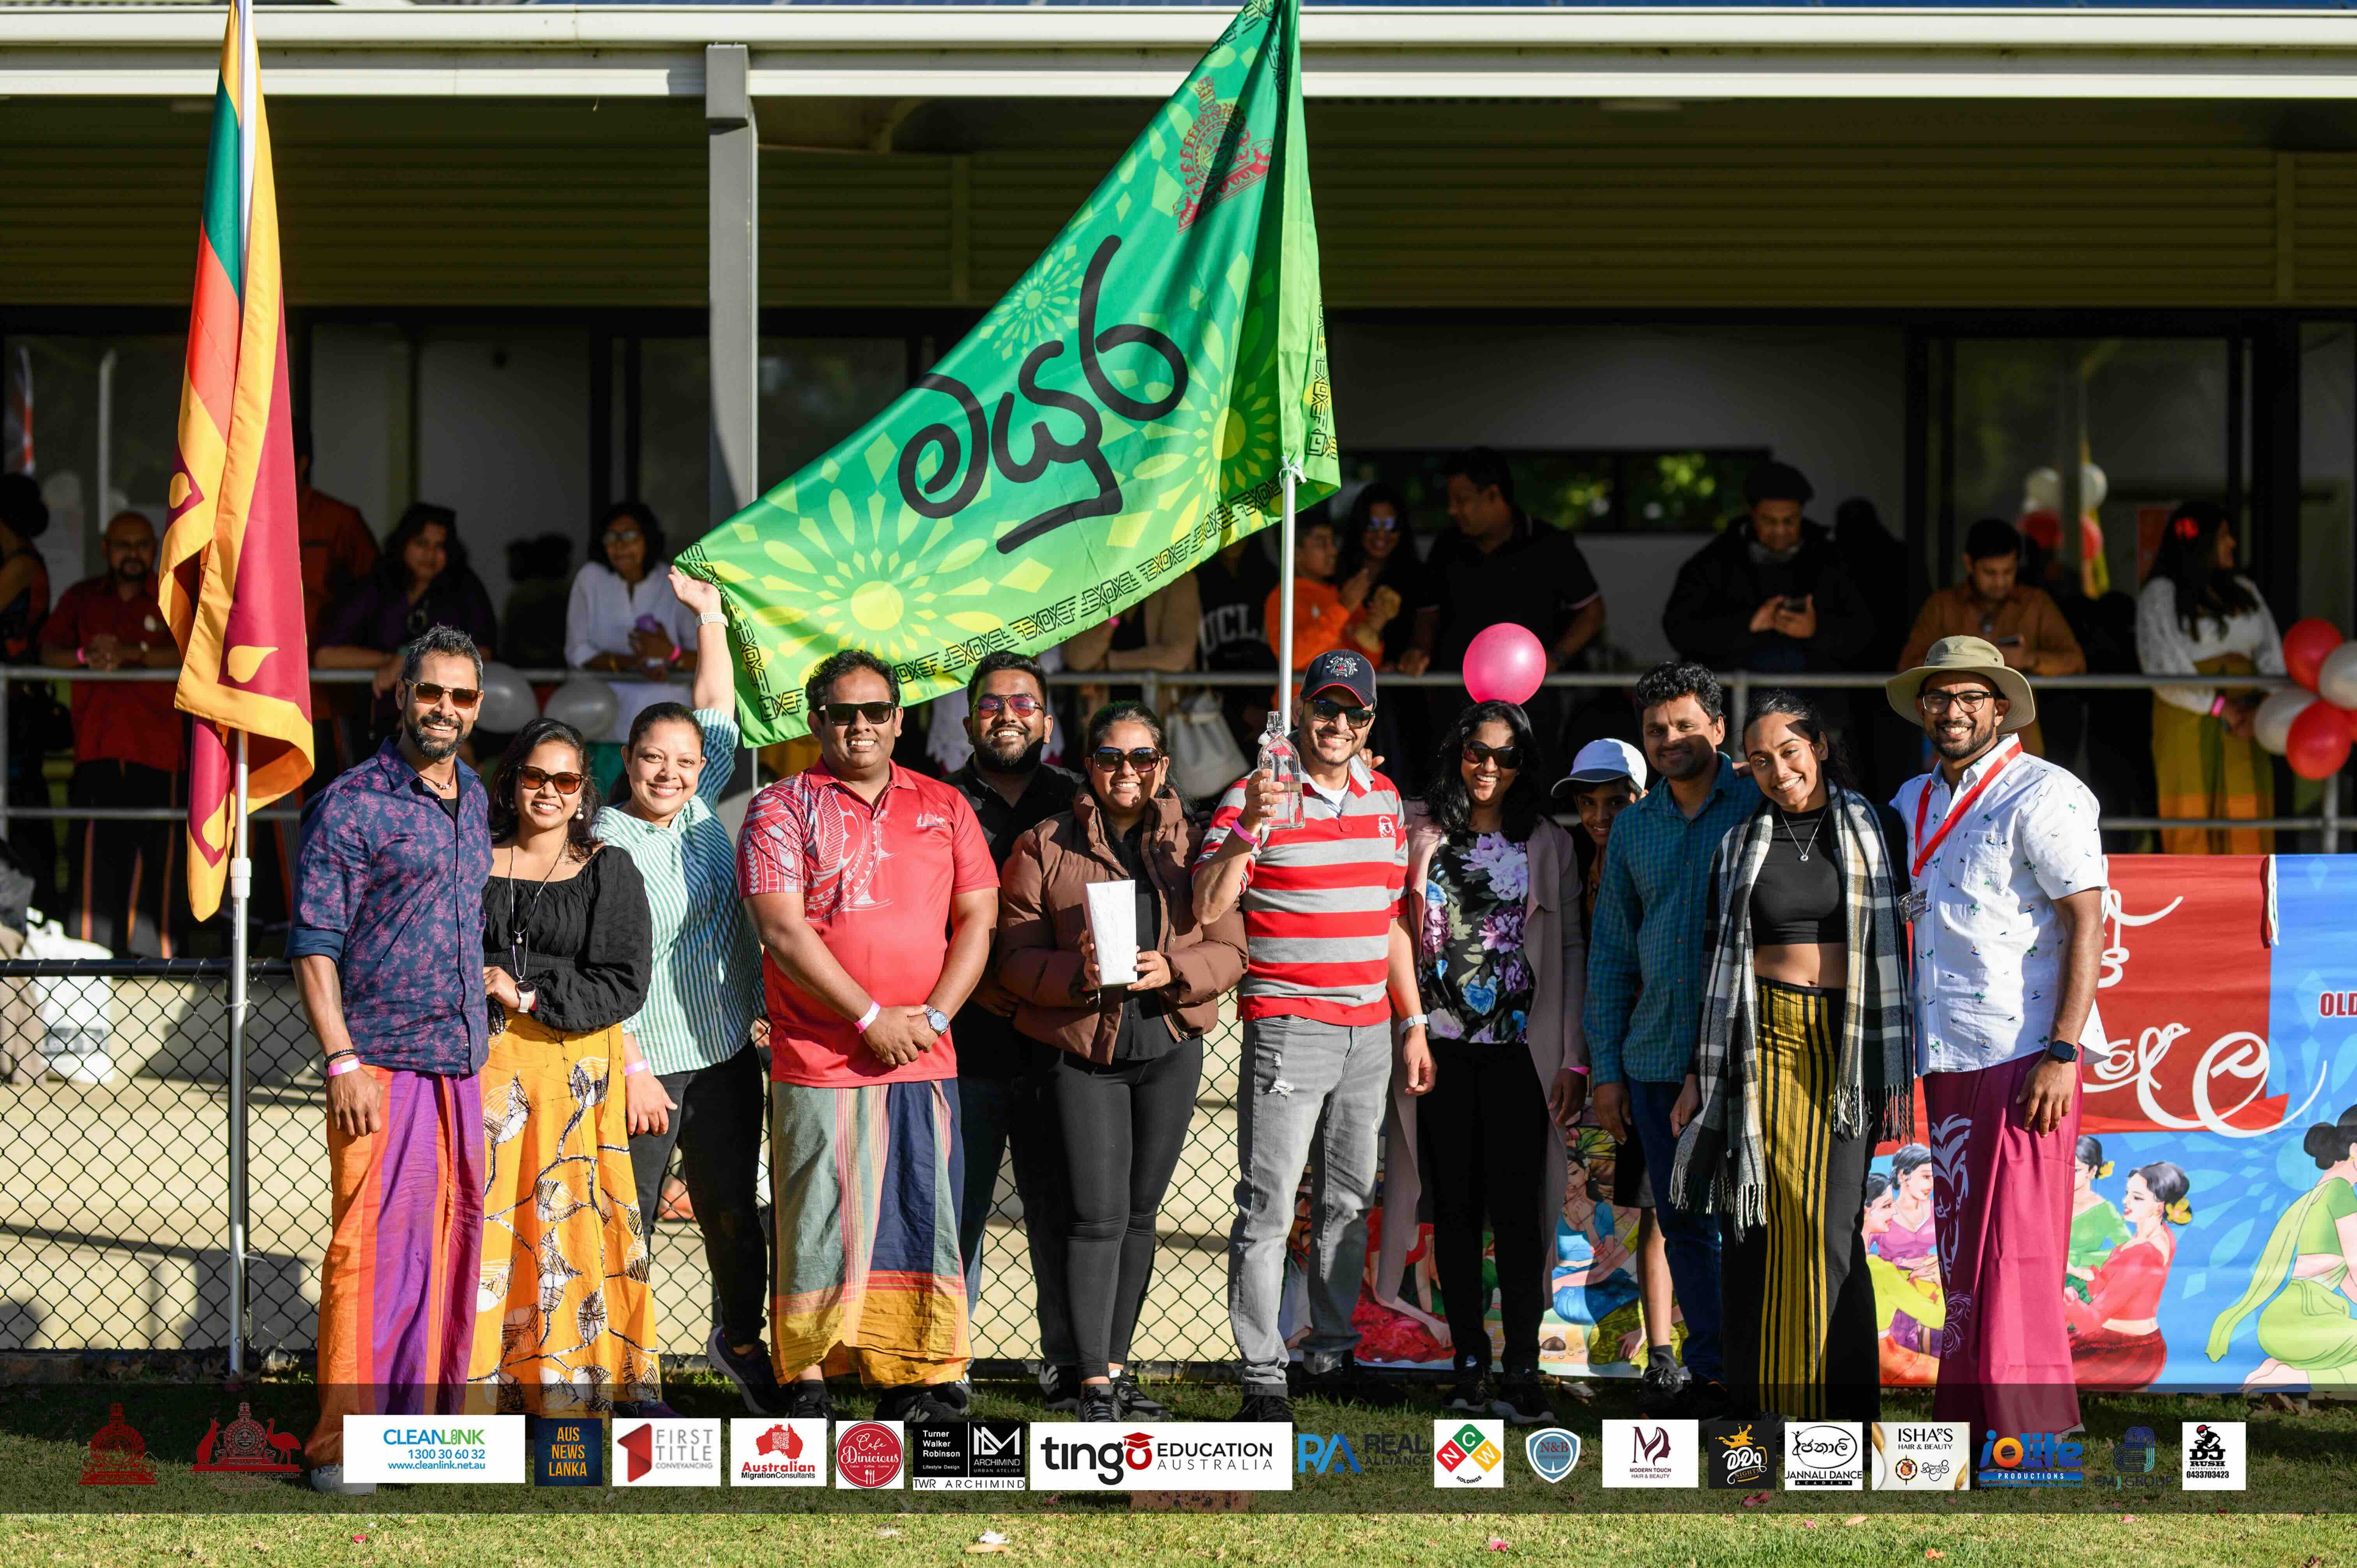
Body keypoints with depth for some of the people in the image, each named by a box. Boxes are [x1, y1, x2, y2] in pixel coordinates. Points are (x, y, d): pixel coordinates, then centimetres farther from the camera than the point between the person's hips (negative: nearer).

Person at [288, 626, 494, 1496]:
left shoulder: (474, 799, 15)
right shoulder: (352, 805, -7)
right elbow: (314, 942, -9)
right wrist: (342, 1063, -16)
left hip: (464, 1064, 7)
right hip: (384, 1064, -7)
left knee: (451, 1242, 8)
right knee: (373, 1249, -10)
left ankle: (426, 1420, 16)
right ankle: (342, 1446, -7)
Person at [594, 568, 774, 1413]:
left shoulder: (700, 811, 8)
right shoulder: (602, 848, -12)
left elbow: (717, 712, 21)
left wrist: (710, 621, 17)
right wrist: (631, 1072, -19)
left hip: (724, 1057, 6)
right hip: (641, 1062, -6)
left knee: (732, 1210, 13)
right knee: (625, 1219, -5)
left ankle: (740, 1339, 32)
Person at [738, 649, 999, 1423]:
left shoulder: (943, 808, 13)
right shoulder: (783, 809, 1)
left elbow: (976, 920, 10)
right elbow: (783, 930, -8)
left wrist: (932, 1016, -5)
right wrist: (871, 1019, -12)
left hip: (924, 1059, 3)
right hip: (820, 1060, -3)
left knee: (921, 1212, 1)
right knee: (819, 1219, -3)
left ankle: (915, 1383, 6)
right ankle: (807, 1381, 3)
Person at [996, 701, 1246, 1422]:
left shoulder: (1192, 842, 7)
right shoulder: (1044, 848, 1)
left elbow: (1229, 950, 3)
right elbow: (1016, 958, -3)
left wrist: (1173, 971, -16)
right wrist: (1077, 973, -22)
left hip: (1171, 1048, 3)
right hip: (1082, 1049, -3)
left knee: (1140, 1213, 10)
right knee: (1097, 1218, -10)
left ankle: (1117, 1365, 20)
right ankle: (1095, 1383, -9)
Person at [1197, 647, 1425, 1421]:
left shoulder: (1383, 799, 13)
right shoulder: (1255, 796, -7)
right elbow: (1207, 907, -18)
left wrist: (1413, 1023, 18)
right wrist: (1247, 829, -32)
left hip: (1368, 1030, 7)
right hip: (1288, 1028, -7)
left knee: (1349, 1201, 13)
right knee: (1269, 1205, -7)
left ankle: (1331, 1355, 22)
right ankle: (1262, 1377, -7)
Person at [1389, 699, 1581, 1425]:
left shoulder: (1548, 844, 8)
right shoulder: (1421, 833, 8)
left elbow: (1571, 948, 9)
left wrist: (1570, 1052, 3)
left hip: (1518, 1046, -1)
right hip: (1440, 1041, 1)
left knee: (1517, 1207, -8)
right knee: (1456, 1205, 3)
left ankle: (1520, 1372, -8)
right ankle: (1469, 1364, 10)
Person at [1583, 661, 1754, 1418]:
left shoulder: (1763, 812, 0)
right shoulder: (1634, 829, 13)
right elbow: (1610, 951, 16)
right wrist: (1605, 1068, 10)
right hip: (1658, 1056, 5)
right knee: (1685, 1221, 6)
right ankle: (1712, 1375, 12)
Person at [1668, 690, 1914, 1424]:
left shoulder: (1877, 832, 6)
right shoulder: (1740, 847, 11)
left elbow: (1905, 945, 6)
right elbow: (1719, 963, 13)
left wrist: (1899, 1065, 0)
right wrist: (1699, 1075, 9)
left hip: (1850, 1049, -1)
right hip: (1767, 1040, 1)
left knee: (1834, 1222, -6)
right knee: (1768, 1217, -3)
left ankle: (1840, 1403, -1)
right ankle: (1768, 1399, 2)